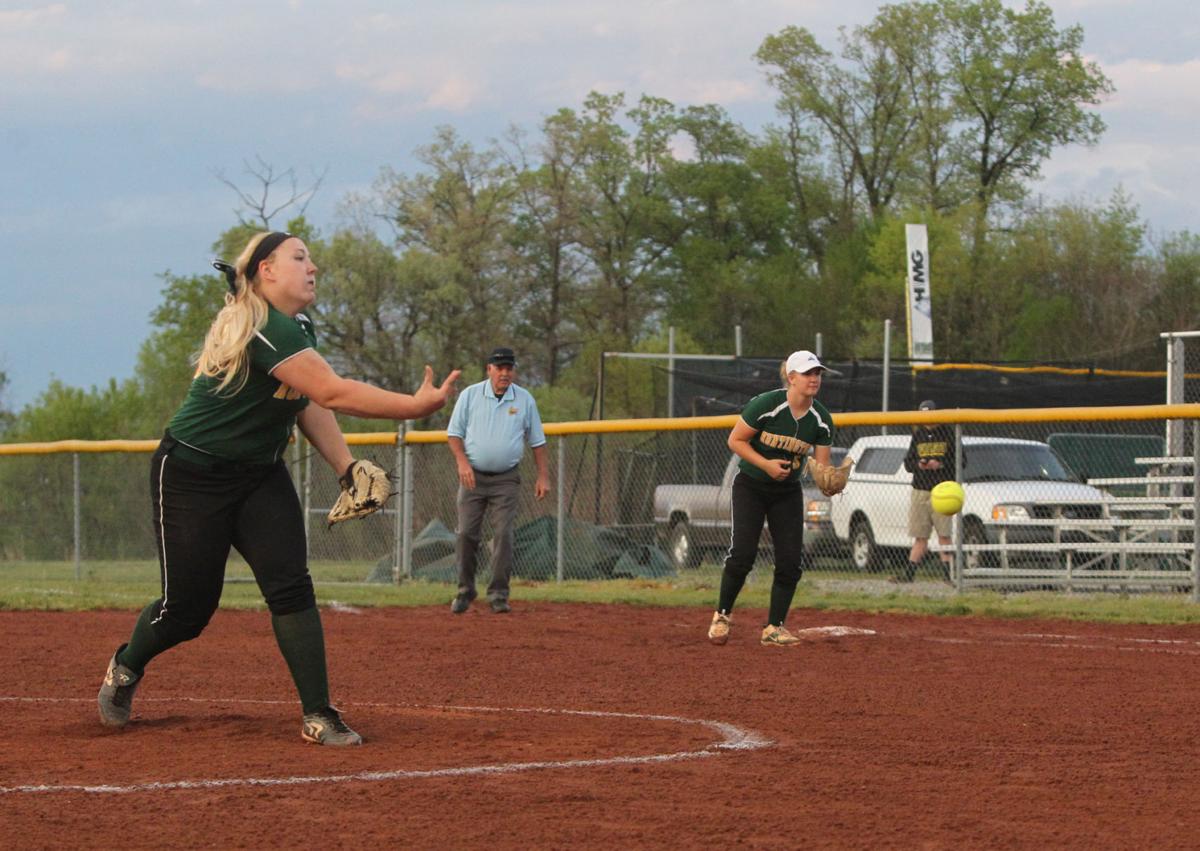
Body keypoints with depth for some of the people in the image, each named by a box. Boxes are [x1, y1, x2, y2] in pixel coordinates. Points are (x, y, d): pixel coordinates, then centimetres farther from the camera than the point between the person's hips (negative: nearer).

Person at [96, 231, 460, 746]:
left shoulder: (297, 327, 5)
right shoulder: (264, 329, -27)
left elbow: (310, 402, 9)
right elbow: (331, 392, -34)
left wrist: (348, 467, -4)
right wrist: (415, 406, -35)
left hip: (260, 474, 8)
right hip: (193, 476, -8)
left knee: (291, 587, -10)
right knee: (188, 607, -1)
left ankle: (318, 715, -11)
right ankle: (125, 669, 31)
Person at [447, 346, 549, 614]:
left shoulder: (524, 400, 4)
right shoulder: (470, 395, 1)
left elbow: (537, 441, 9)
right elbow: (454, 432, 2)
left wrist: (542, 476, 2)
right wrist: (462, 462, -13)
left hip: (506, 479, 0)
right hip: (473, 476, 0)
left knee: (503, 534, -8)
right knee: (466, 534, -2)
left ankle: (498, 594, -4)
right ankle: (465, 591, 10)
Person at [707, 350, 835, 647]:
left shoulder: (821, 419, -7)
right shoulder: (766, 405, -20)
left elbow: (822, 466, -3)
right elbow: (735, 440, -12)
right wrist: (766, 464, -24)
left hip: (788, 492, 4)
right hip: (750, 486, -4)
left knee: (790, 561, -6)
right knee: (742, 553, -15)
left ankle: (774, 628, 4)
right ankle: (722, 616, 5)